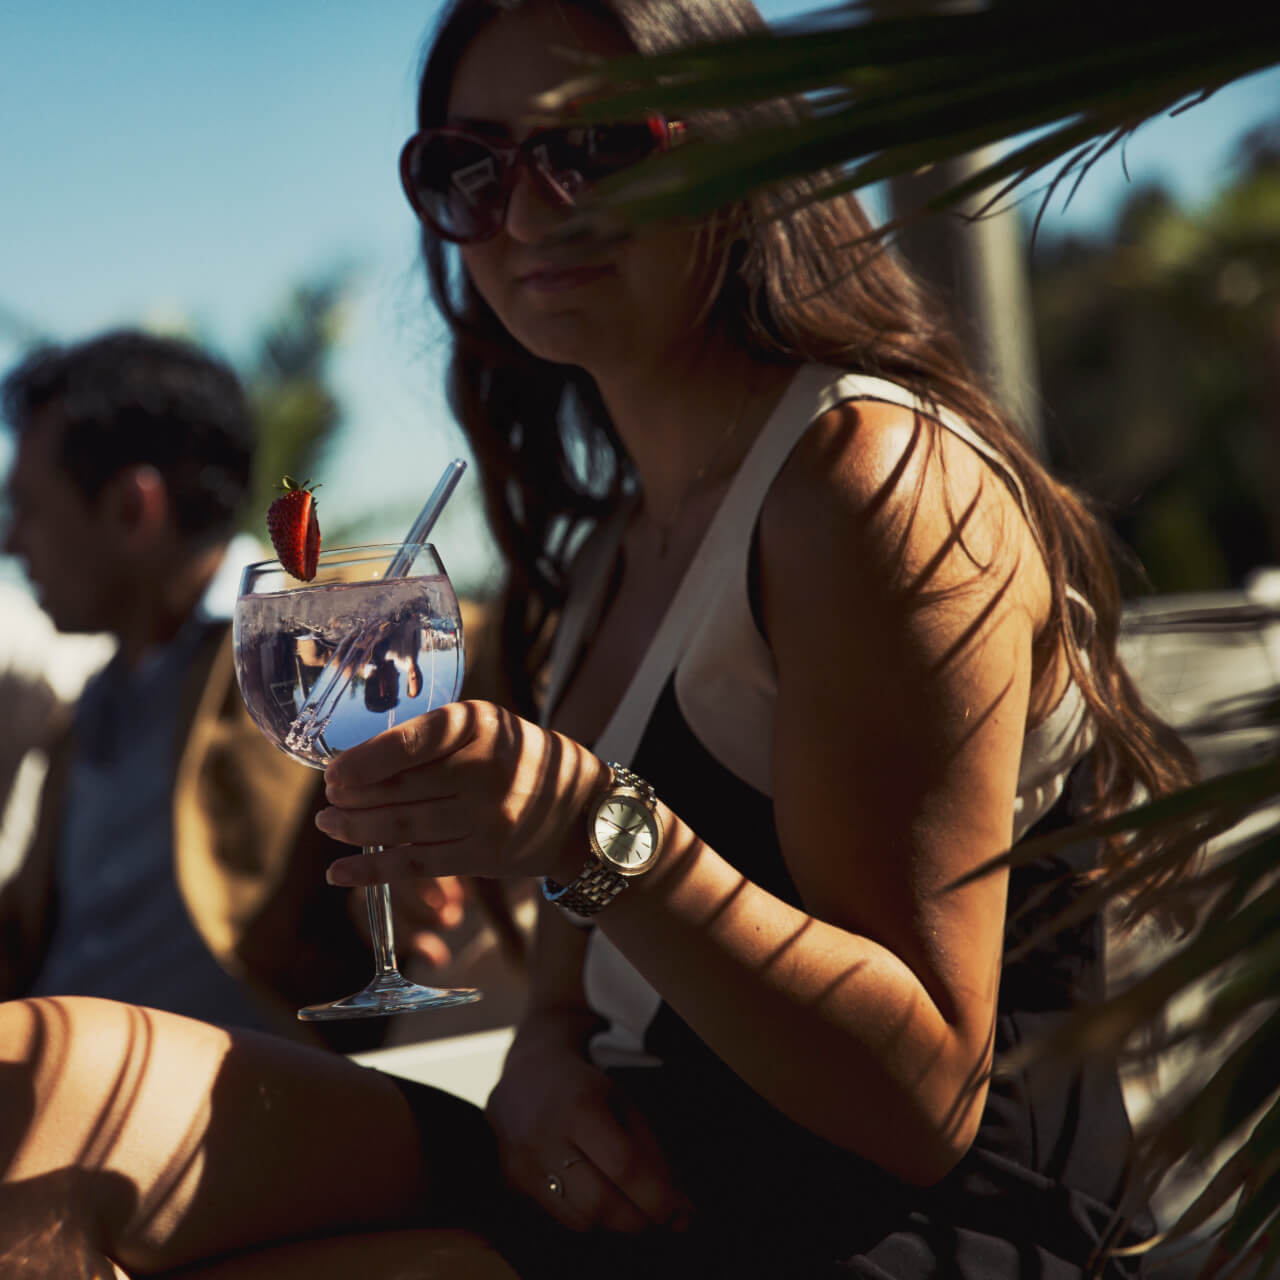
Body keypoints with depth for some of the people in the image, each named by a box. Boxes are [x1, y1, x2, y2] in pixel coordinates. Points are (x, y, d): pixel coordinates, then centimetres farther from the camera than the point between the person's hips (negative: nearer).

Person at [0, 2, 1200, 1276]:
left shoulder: (879, 478, -14)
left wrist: (598, 830, -27)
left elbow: (926, 1101, -16)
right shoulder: (614, 541, 13)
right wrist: (547, 1039, -2)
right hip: (624, 1176, 8)